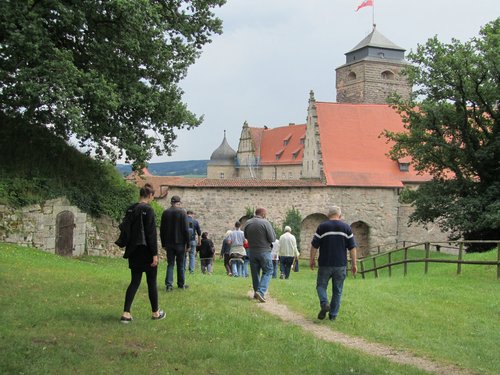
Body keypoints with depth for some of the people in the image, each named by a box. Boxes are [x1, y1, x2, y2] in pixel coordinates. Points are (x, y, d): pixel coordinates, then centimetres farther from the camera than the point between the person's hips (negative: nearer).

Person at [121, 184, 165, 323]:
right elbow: (151, 233, -18)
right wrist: (155, 254, -15)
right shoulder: (148, 210, -16)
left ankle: (126, 314, 3)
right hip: (146, 251, -7)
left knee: (134, 281, 10)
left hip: (134, 251, 7)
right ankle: (155, 313, 20)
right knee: (152, 282, 8)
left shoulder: (131, 209, 7)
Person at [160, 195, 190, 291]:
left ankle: (169, 284, -6)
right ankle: (181, 284, 15)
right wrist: (187, 244, -4)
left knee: (170, 264, 6)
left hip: (169, 243, 3)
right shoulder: (182, 212, -7)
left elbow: (162, 230, 7)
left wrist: (163, 244, 13)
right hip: (180, 243, -2)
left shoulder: (165, 213, 4)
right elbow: (185, 229, -10)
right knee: (180, 264, 8)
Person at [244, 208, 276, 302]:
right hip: (264, 251, -5)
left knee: (255, 272, 15)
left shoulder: (248, 223, 1)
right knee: (267, 272, 4)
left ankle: (256, 292, 21)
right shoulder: (265, 223, -14)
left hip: (252, 251, 5)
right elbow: (272, 239, -12)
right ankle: (261, 291, -12)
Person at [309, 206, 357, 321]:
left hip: (325, 264, -1)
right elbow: (352, 247, 2)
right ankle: (333, 315, 12)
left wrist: (312, 259, 11)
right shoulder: (346, 227, 3)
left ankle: (324, 303, -13)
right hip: (341, 264, 2)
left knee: (321, 285, 13)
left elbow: (314, 245, -1)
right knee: (337, 290, 10)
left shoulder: (322, 227, -2)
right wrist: (354, 263, 7)